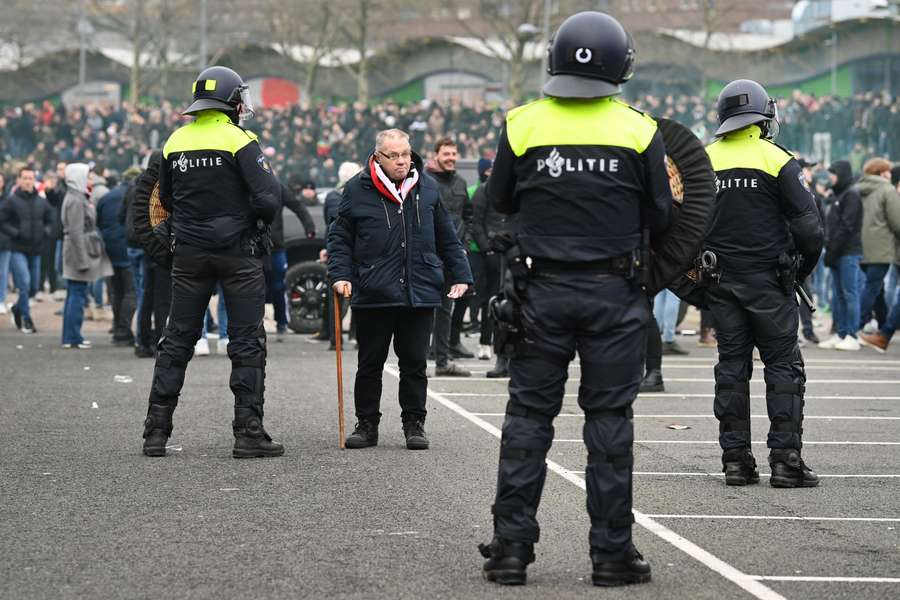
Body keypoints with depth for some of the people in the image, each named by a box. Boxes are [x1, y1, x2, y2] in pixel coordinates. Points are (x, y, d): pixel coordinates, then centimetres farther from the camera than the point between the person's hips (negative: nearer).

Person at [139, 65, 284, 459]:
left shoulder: (175, 143, 5)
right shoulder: (239, 141, -11)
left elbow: (167, 199, 15)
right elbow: (269, 198, -17)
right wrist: (255, 223, 2)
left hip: (189, 253, 4)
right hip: (238, 253, -4)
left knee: (177, 340, 10)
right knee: (247, 344, 2)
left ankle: (156, 431, 9)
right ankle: (249, 434, 0)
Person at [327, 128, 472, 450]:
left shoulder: (426, 188, 7)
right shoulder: (358, 190, -1)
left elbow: (447, 238, 15)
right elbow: (339, 237, 5)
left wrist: (459, 276, 12)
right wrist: (340, 275, -6)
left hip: (420, 292, 2)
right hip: (372, 294, -2)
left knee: (414, 363, 6)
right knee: (370, 364, 7)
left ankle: (414, 424, 16)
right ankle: (367, 424, 17)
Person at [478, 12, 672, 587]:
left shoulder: (522, 124, -2)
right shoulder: (639, 130, -5)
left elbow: (498, 205, 6)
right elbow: (661, 217, 0)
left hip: (544, 291, 1)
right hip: (616, 292, -1)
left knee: (528, 415, 7)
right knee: (609, 419, 5)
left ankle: (511, 546, 6)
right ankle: (612, 550, 8)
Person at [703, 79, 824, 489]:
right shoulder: (776, 159, -8)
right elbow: (808, 225, -10)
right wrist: (805, 267, 6)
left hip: (720, 282, 4)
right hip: (768, 281, -4)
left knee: (731, 366, 9)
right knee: (783, 366, 1)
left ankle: (735, 459, 8)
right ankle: (785, 460, -4)